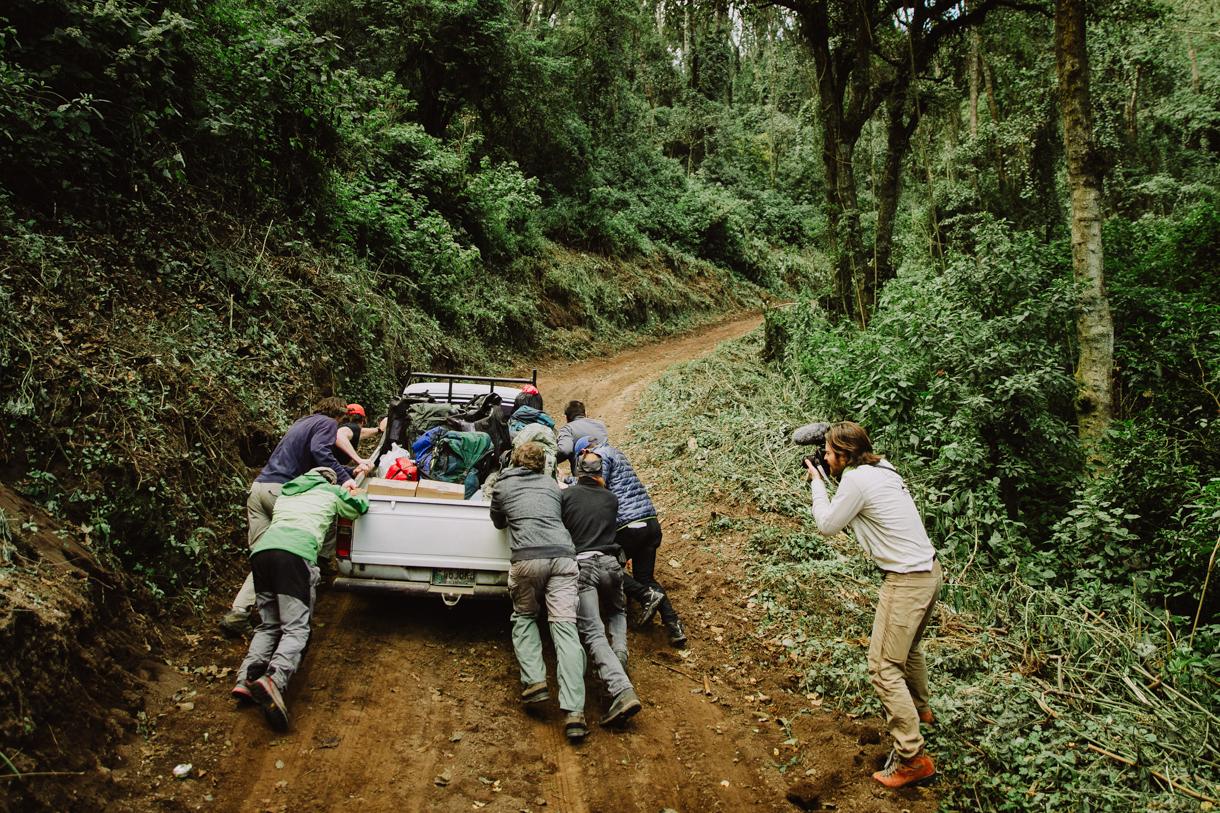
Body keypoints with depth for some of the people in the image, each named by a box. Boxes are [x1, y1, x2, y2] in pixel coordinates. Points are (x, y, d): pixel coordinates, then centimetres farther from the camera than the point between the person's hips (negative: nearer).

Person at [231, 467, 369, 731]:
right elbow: (359, 508, 38)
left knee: (268, 625, 16)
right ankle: (274, 679, -35)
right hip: (295, 551, -5)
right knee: (296, 628, -7)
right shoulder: (331, 492, 25)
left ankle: (246, 679, -7)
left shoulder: (286, 492, 36)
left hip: (261, 550, 5)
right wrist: (352, 492, 60)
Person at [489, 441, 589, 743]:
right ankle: (574, 712, -16)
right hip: (563, 555, 2)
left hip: (526, 557, -2)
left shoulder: (503, 485, 20)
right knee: (565, 627, -5)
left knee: (524, 618, 22)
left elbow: (498, 522, 34)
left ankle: (534, 681, 0)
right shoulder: (552, 484, 26)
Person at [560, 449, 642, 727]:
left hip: (581, 565, -4)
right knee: (617, 615, 31)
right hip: (610, 563, 4)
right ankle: (619, 670, 10)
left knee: (593, 634, -10)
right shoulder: (610, 499, 15)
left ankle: (622, 692, -27)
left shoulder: (566, 495, 5)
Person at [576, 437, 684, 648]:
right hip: (651, 523, 8)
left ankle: (646, 595, -8)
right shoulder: (616, 453, 26)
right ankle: (674, 626, 0)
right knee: (646, 577, 15)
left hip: (628, 526, -8)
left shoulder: (600, 456, -1)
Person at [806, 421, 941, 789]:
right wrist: (829, 478, 13)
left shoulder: (856, 479, -18)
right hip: (929, 570, 10)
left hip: (906, 581, -10)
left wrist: (817, 482, 5)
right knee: (908, 647, 30)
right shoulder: (882, 468, 8)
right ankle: (919, 708, 53)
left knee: (884, 668, -6)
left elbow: (827, 524, -6)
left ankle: (913, 758, -4)